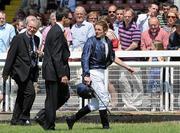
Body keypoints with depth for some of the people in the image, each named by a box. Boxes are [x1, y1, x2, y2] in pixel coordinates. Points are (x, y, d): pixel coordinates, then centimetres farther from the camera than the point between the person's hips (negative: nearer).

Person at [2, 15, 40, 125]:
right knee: (30, 92, -18)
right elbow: (11, 56, -10)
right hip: (20, 71, -7)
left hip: (31, 71, 7)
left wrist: (37, 53, 3)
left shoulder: (36, 40, 12)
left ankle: (15, 120, 20)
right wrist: (6, 72, -11)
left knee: (21, 97, 12)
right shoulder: (18, 38, -9)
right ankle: (24, 117, -9)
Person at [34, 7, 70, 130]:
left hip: (51, 70, 10)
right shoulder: (58, 32, -18)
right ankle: (49, 125, 7)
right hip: (54, 71, -10)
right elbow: (56, 56, -22)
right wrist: (62, 74, -23)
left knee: (64, 95, 16)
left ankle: (42, 116, 16)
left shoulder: (54, 30, 14)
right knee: (52, 99, -1)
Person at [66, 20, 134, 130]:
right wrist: (86, 75, -26)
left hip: (102, 72, 8)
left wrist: (127, 67, 25)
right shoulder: (91, 41, -8)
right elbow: (85, 58, -15)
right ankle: (106, 125, 1)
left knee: (96, 104, 8)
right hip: (93, 72, -8)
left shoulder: (108, 42, 12)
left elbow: (113, 58, 24)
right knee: (104, 99, -9)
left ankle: (72, 119, 14)